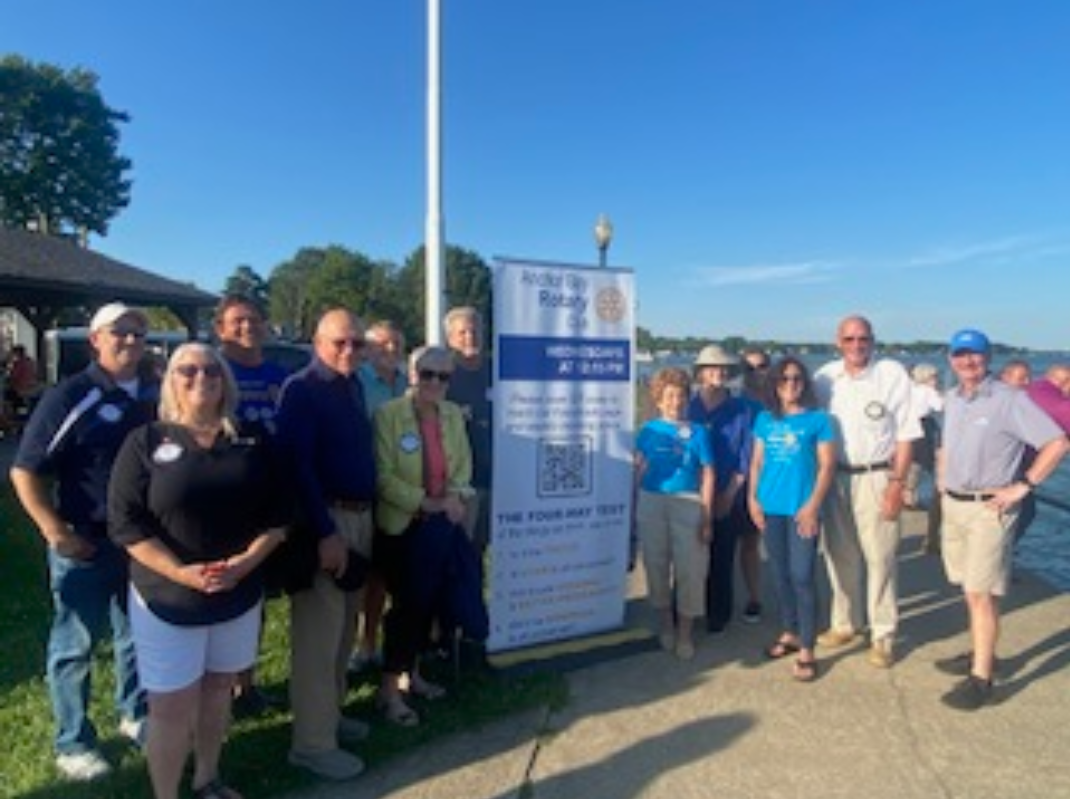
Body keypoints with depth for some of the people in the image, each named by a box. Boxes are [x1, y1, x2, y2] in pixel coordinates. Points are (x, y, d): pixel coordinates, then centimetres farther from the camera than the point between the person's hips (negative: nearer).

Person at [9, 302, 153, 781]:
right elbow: (25, 472, -11)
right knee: (75, 646, 9)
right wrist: (56, 533, -17)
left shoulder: (152, 398, 4)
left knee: (138, 636, 19)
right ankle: (72, 745, 25)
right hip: (86, 544, -5)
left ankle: (135, 714, 38)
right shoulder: (70, 397, -12)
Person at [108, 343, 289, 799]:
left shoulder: (250, 446, 2)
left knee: (217, 692, 18)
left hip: (239, 597, 3)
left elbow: (276, 516, 2)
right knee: (171, 708, 5)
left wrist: (245, 563, -14)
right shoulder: (145, 442, -4)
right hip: (167, 599, -3)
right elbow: (125, 522, -10)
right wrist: (180, 572, -20)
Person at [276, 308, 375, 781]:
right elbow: (298, 466, -19)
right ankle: (313, 742, 11)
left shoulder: (353, 386, 13)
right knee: (318, 634, -1)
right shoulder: (301, 390, -12)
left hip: (359, 516, 8)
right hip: (324, 521, -8)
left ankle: (329, 714, 34)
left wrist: (363, 518, 11)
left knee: (342, 628, 18)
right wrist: (326, 532, -23)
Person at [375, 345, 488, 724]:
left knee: (429, 603, 14)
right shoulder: (388, 414, -14)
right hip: (404, 525, -5)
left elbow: (464, 464, 9)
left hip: (445, 524, 6)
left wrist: (456, 496, -10)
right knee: (408, 604, -2)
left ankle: (412, 674, 33)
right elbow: (384, 477, -17)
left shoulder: (453, 414, 4)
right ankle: (389, 689, 14)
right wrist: (427, 502, -20)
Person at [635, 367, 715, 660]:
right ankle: (666, 625, 30)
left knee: (690, 570, 2)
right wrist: (634, 508, -1)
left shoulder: (697, 432, -1)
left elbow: (708, 474, -2)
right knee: (657, 566, 11)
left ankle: (685, 634, 19)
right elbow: (639, 469, 5)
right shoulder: (649, 430, 4)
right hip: (652, 503, 2)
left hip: (688, 504, -1)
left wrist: (707, 517, -6)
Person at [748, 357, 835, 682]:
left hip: (802, 509, -4)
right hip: (771, 508, 4)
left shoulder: (817, 419, -2)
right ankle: (789, 633, 30)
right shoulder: (765, 419, 9)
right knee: (781, 574, 14)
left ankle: (807, 650, 4)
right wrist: (752, 498, 4)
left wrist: (813, 505, -12)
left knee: (802, 576, -5)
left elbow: (827, 464, -5)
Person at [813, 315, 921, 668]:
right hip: (834, 477, 4)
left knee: (880, 558, 1)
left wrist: (897, 483, -10)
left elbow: (905, 434, -5)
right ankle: (845, 624, 30)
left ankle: (883, 636, 15)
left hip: (876, 477, -3)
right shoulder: (824, 377, 3)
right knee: (839, 556, 13)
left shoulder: (893, 374, -6)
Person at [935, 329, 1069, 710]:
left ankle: (981, 679, 2)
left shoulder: (1010, 399, -13)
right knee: (969, 589, 16)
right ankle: (980, 653, 31)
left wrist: (1023, 486, -17)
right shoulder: (952, 399, 9)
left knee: (981, 594, -6)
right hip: (953, 504, 7)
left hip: (988, 508, -7)